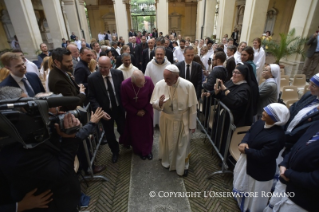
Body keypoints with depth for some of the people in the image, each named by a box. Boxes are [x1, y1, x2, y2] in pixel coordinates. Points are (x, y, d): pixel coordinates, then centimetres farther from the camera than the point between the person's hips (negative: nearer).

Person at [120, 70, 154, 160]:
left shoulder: (148, 80, -27)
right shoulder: (124, 85, -28)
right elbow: (125, 103, -12)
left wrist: (145, 110, -8)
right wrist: (136, 112, -10)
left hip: (147, 111, 1)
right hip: (133, 112, 0)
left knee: (148, 131, 13)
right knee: (135, 132, 13)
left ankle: (148, 150, 37)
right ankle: (139, 151, 38)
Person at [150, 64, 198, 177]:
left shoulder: (188, 86, -22)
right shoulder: (159, 85, -17)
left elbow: (192, 107, -12)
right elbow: (153, 104, -8)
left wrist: (192, 124, -5)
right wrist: (159, 103, -33)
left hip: (183, 120, -1)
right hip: (166, 119, 2)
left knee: (183, 144, 16)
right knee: (167, 142, 22)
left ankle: (183, 166, 44)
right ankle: (167, 161, 53)